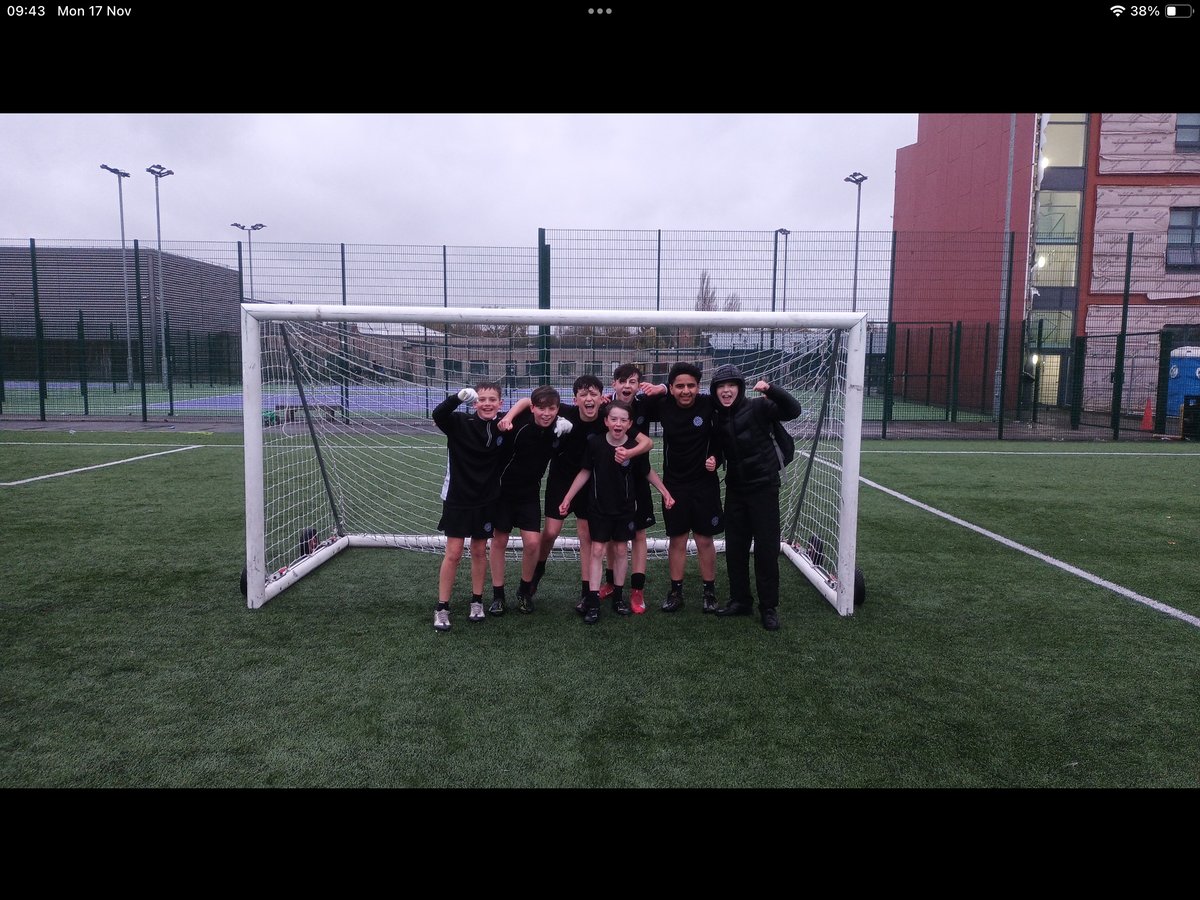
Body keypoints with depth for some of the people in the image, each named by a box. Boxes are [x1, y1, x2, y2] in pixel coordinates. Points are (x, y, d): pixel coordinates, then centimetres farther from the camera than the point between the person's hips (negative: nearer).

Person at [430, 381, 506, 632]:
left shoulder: (503, 428, -5)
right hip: (457, 498, -3)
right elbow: (438, 414, -30)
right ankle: (442, 609, 11)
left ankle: (477, 601, 29)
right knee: (453, 553, -1)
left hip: (486, 500, 3)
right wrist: (459, 397, -48)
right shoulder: (460, 423, -14)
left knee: (480, 551, 13)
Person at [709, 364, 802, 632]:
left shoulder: (757, 407, -10)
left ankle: (769, 607, 11)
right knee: (734, 547, 11)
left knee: (766, 547, 1)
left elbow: (792, 410, -19)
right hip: (735, 489, 5)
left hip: (763, 487, -5)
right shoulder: (717, 417, 5)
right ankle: (740, 600, 25)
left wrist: (770, 390, -32)